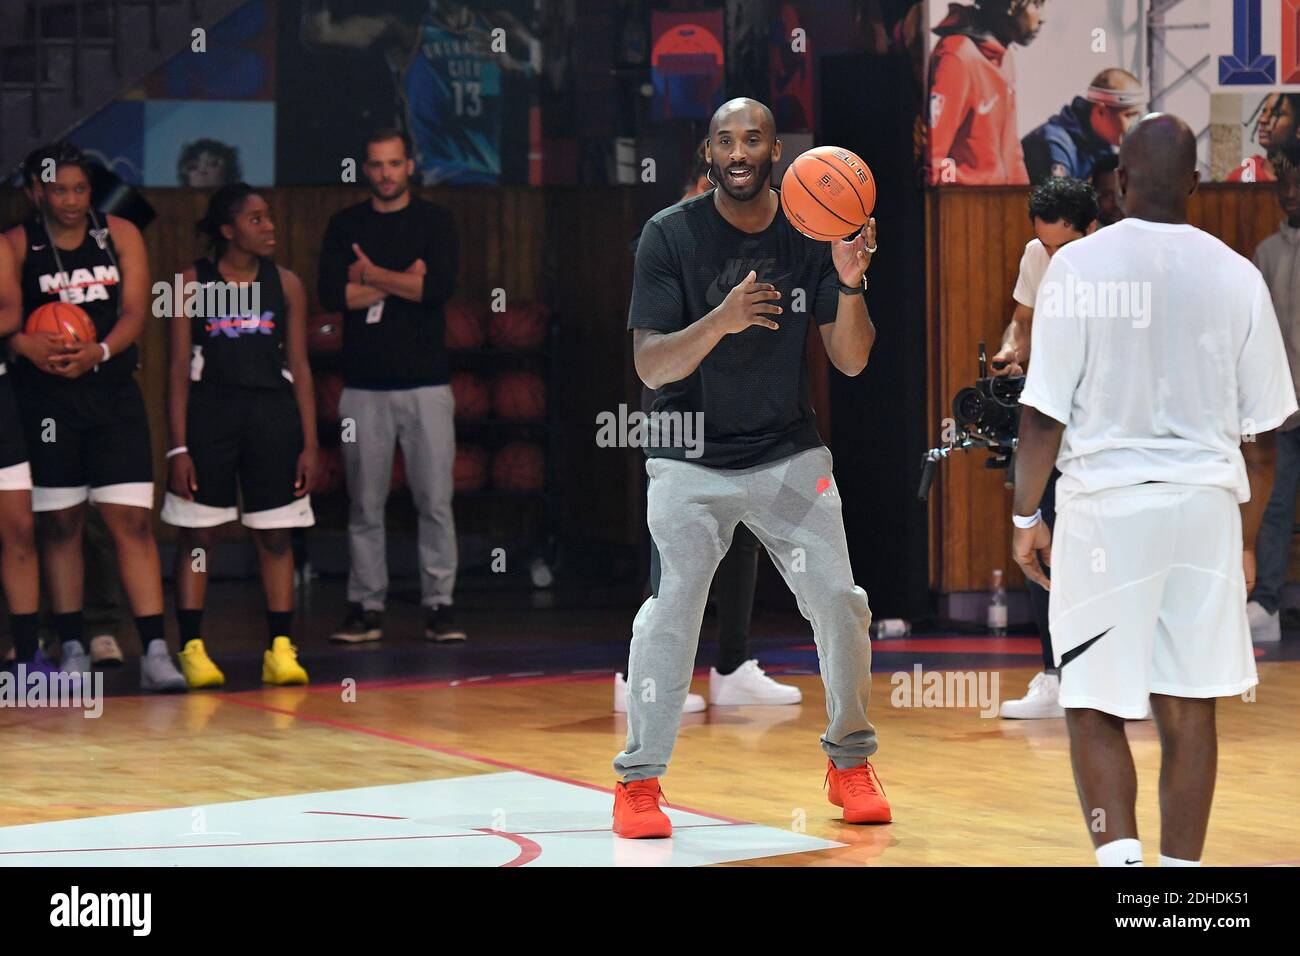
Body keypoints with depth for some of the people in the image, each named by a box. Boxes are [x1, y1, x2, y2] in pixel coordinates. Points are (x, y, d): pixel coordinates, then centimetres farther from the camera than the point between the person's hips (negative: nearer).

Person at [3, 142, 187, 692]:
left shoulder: (120, 236, 6)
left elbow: (136, 311, -1)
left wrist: (99, 352, -20)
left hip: (113, 393, 1)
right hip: (46, 399, -1)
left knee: (133, 520, -6)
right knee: (59, 524, 4)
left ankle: (155, 651, -10)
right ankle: (72, 649, 13)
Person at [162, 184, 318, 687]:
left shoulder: (285, 284, 8)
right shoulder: (192, 283, 1)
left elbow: (300, 368, 9)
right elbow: (179, 369, 0)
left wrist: (309, 443, 3)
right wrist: (178, 447, -7)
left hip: (272, 416, 2)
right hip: (209, 414, -2)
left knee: (275, 536, 2)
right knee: (197, 535, -1)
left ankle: (280, 648, 5)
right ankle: (192, 649, 3)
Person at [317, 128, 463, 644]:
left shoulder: (435, 221, 6)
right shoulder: (345, 226, 10)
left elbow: (440, 287, -10)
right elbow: (332, 293, -4)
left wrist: (374, 276, -3)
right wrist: (404, 282, -6)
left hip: (425, 383, -1)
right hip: (364, 385, 1)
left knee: (435, 501, -4)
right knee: (365, 504, 2)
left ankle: (438, 606, 0)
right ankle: (365, 608, 6)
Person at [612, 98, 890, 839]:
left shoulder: (813, 232, -4)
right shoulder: (671, 235, -12)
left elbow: (851, 361, -3)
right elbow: (652, 366, -17)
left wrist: (850, 284, -21)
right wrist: (721, 320, -35)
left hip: (789, 452, 3)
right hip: (692, 458, -3)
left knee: (840, 603, -2)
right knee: (672, 613, -14)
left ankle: (851, 762, 18)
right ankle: (639, 781, -1)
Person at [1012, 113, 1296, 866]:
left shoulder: (1080, 266, -7)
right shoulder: (1235, 275, 2)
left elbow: (1045, 410, -8)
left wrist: (1026, 514, 4)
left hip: (1104, 501, -2)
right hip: (1205, 504, 2)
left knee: (1094, 707, 5)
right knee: (1189, 711, 8)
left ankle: (1119, 855, -13)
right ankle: (1182, 868, 11)